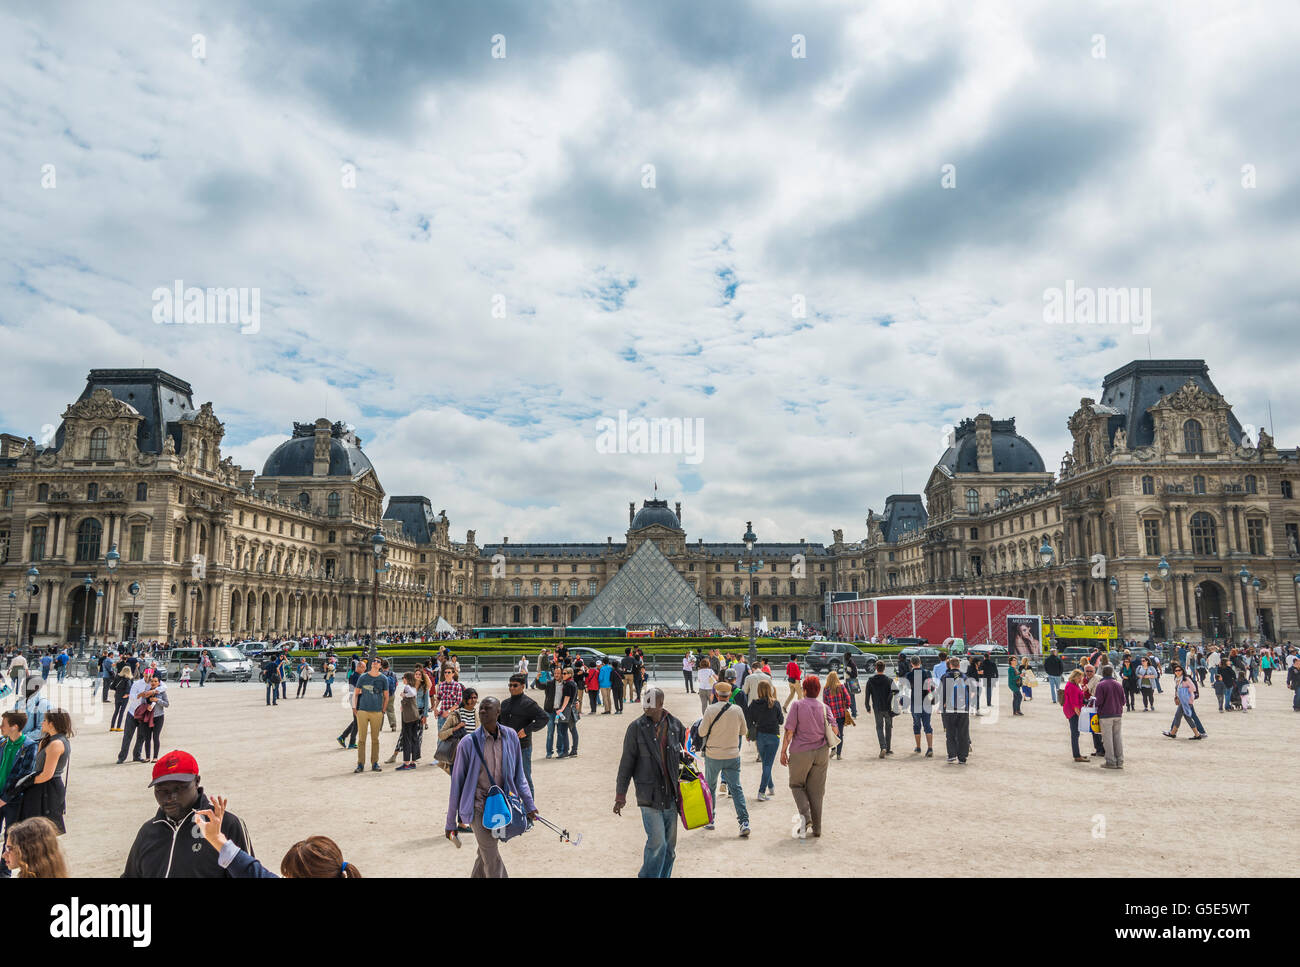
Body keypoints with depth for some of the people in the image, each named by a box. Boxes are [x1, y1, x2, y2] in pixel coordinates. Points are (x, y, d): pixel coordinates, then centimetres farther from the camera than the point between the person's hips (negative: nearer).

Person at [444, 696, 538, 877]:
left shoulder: (510, 737, -1)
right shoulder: (469, 743, -11)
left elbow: (518, 775, 9)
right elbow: (456, 783, -3)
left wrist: (529, 804, 6)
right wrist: (451, 822, 0)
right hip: (478, 807, -4)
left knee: (485, 854, 15)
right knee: (493, 862, -8)